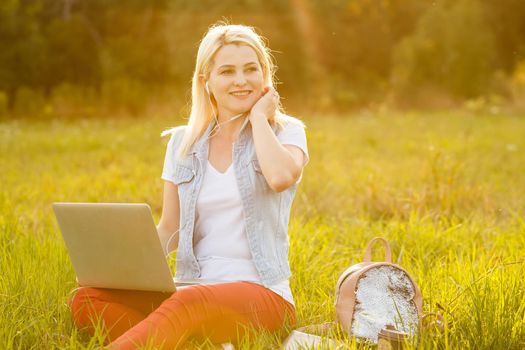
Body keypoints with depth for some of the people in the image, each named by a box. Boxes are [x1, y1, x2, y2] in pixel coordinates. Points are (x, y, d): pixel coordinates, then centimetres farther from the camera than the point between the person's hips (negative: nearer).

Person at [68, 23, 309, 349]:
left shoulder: (286, 131, 4)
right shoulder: (184, 142, 14)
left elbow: (281, 177, -21)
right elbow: (170, 229, 14)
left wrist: (258, 117, -5)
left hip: (262, 293, -4)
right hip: (193, 287, 5)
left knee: (186, 304, -39)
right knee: (88, 299, -22)